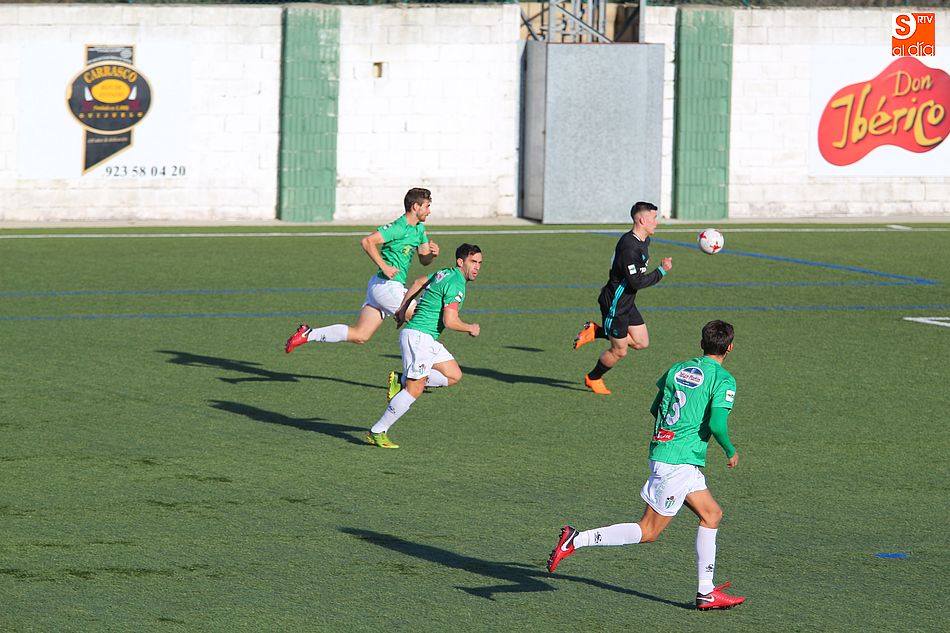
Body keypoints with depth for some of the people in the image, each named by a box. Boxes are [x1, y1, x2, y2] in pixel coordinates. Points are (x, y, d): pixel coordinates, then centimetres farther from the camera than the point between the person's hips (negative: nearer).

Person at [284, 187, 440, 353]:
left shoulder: (419, 228, 14)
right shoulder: (398, 227, -15)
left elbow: (424, 260, 19)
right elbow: (367, 241, -23)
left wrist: (432, 253, -3)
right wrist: (384, 266, -25)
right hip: (388, 285, -9)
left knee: (359, 335, 7)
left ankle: (308, 334, 8)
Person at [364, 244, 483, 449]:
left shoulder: (446, 273, 15)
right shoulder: (455, 284, -16)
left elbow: (418, 282, 29)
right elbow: (449, 321, -23)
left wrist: (402, 309, 37)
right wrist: (470, 328, -4)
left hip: (429, 340, 10)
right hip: (419, 337, -10)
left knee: (454, 375, 8)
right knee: (415, 390, -11)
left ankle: (403, 382, 9)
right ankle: (377, 433, -6)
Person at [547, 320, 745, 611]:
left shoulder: (677, 369, 10)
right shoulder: (723, 379, -11)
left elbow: (655, 409, 16)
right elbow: (717, 424, -19)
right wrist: (731, 452, -1)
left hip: (661, 448, 8)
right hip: (679, 462, -8)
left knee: (711, 514, 17)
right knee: (648, 531, -3)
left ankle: (706, 592, 18)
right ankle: (575, 541, -10)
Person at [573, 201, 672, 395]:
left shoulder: (644, 241, 4)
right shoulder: (629, 247, -28)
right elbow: (636, 282, -28)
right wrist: (661, 271, -22)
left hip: (627, 303, 9)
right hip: (615, 306, -9)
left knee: (642, 342, 8)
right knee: (619, 351, 4)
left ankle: (595, 332, 16)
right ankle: (593, 379, 29)